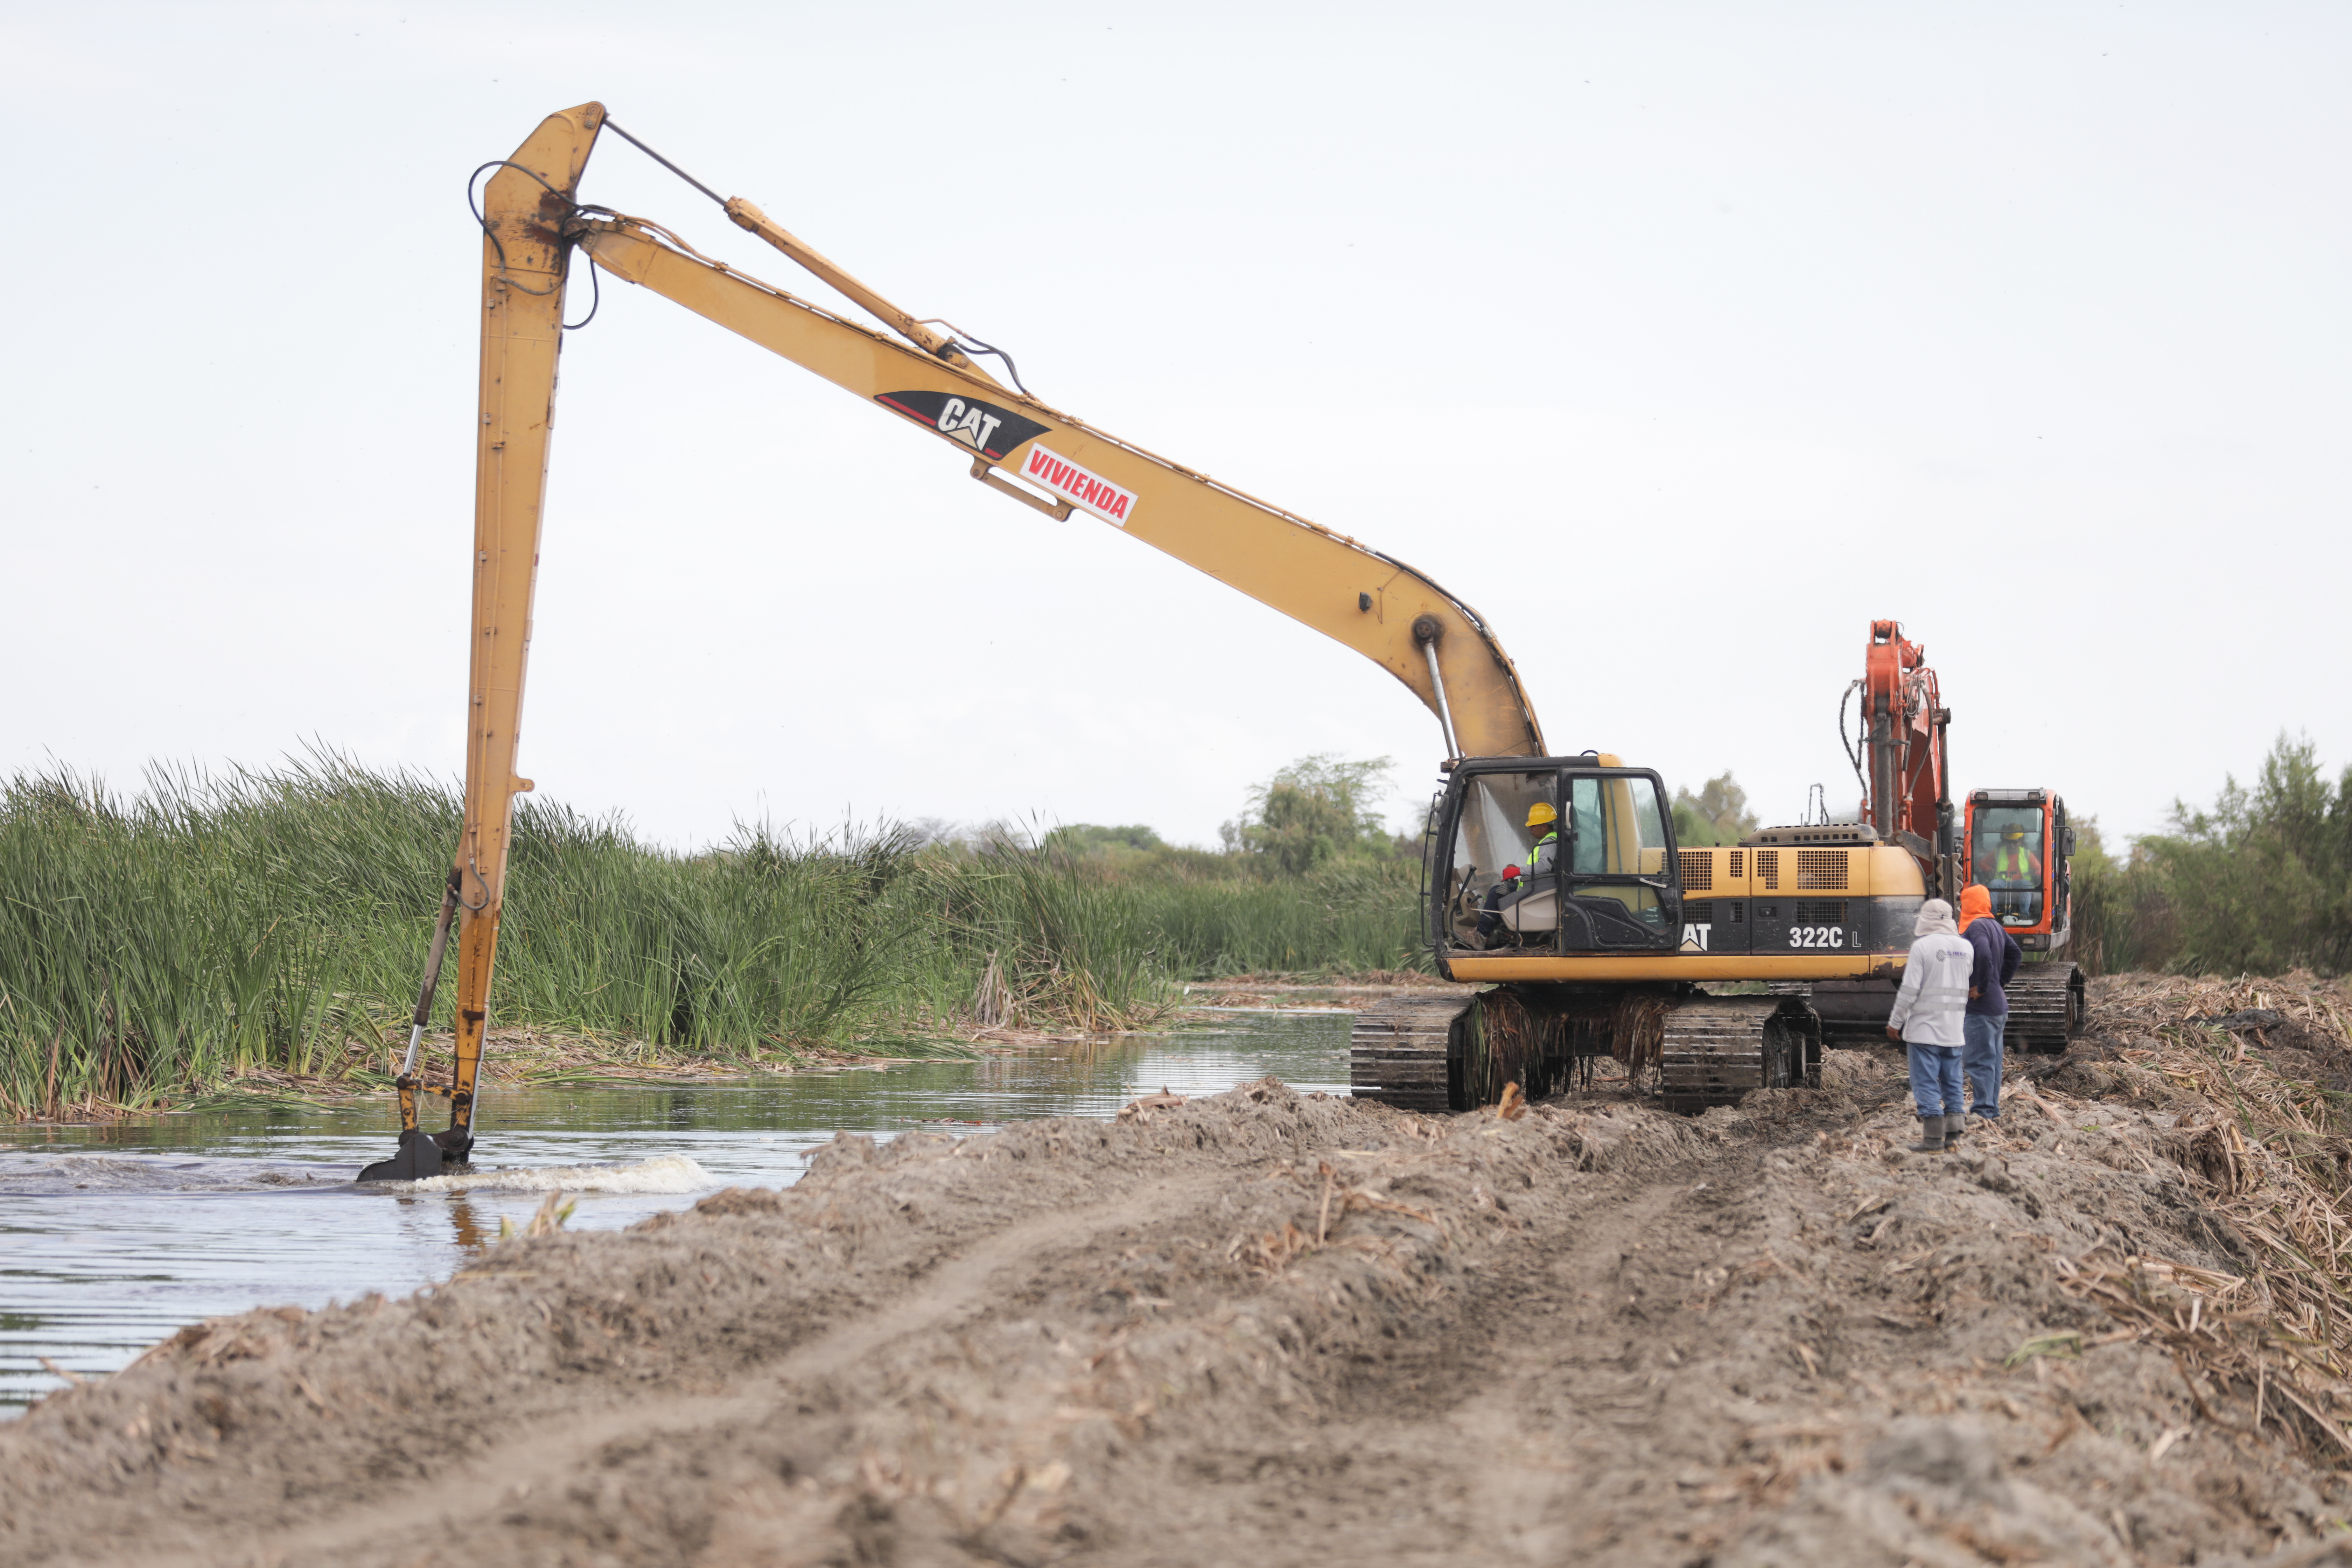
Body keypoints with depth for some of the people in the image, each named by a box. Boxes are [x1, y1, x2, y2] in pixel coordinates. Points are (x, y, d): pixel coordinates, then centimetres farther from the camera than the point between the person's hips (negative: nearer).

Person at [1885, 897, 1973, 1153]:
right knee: (1952, 1084, 14)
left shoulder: (1923, 947, -12)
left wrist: (1895, 1023, -3)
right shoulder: (1966, 948, 5)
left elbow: (1909, 990, -14)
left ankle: (1933, 1140, -5)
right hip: (1955, 1030, 6)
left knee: (1926, 1084, -2)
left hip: (1925, 1028, -6)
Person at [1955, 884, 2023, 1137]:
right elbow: (2016, 955, 21)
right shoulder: (1995, 926, 13)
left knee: (1977, 1060, -7)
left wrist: (1981, 988, -22)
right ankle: (1992, 1111, 20)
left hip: (1980, 1007, -10)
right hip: (1999, 1006, 10)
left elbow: (1984, 956, -33)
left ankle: (1984, 1111, -8)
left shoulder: (1976, 928, -16)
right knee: (1991, 1059, 15)